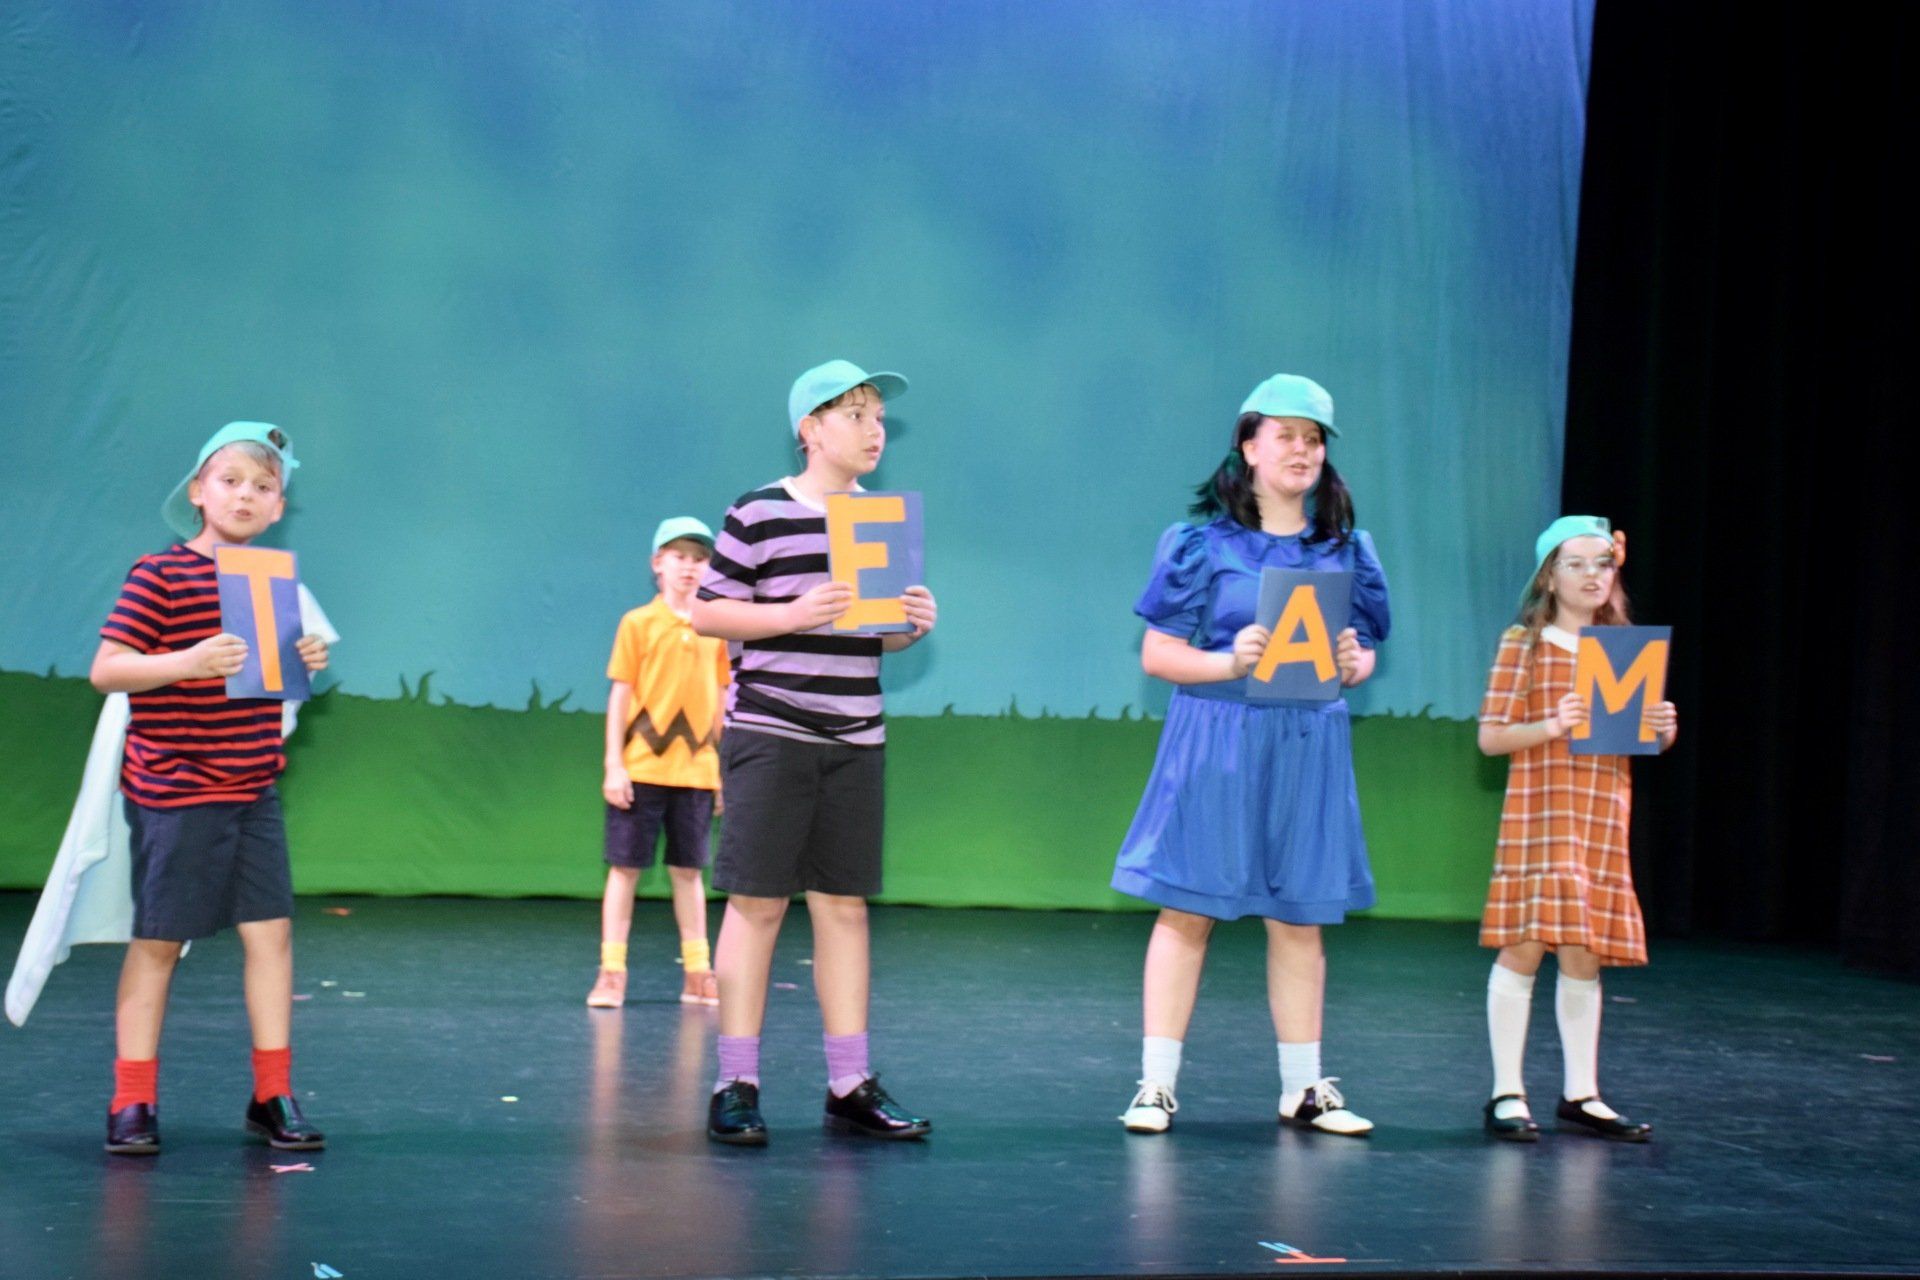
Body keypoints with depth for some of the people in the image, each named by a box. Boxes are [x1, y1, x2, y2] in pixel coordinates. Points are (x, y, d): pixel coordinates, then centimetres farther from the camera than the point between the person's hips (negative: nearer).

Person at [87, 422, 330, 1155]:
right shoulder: (159, 575, -9)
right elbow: (106, 670, -13)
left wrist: (304, 662, 3)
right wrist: (188, 663, -26)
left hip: (254, 791, 6)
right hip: (175, 792, -6)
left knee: (270, 932, 3)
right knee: (157, 941, 3)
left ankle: (272, 1096, 12)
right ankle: (132, 1102, 13)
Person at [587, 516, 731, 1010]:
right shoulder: (638, 624, -2)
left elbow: (721, 700, 11)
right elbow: (619, 695, -3)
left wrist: (726, 766, 9)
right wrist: (613, 765, -8)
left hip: (697, 770, 3)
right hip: (642, 767, -3)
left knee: (688, 871, 10)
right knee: (624, 868, 2)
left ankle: (697, 974, 16)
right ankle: (611, 973, 7)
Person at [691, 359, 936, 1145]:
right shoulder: (759, 514, -6)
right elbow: (707, 613, -7)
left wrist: (912, 623, -2)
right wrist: (795, 614, -19)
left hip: (856, 741, 5)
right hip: (768, 733, -5)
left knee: (844, 905, 8)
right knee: (756, 903, -3)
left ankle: (850, 1086, 13)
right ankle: (736, 1087, 4)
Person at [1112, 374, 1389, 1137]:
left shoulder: (1345, 550, 10)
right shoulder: (1202, 544, -1)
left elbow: (1365, 650, 15)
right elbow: (1158, 653, -3)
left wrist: (1354, 665, -7)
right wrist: (1228, 662, -19)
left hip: (1309, 748, 3)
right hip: (1213, 741, -3)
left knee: (1300, 917, 8)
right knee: (1188, 911, -2)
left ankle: (1304, 1088, 18)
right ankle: (1157, 1084, 4)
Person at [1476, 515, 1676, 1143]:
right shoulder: (1523, 644, -3)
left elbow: (1644, 736, 18)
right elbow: (1490, 737, -6)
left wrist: (1663, 729, -5)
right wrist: (1552, 726, -21)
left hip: (1604, 814, 5)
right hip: (1539, 809, -5)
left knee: (1585, 951, 8)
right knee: (1525, 944, -7)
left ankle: (1581, 1094, 16)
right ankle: (1506, 1093, 0)